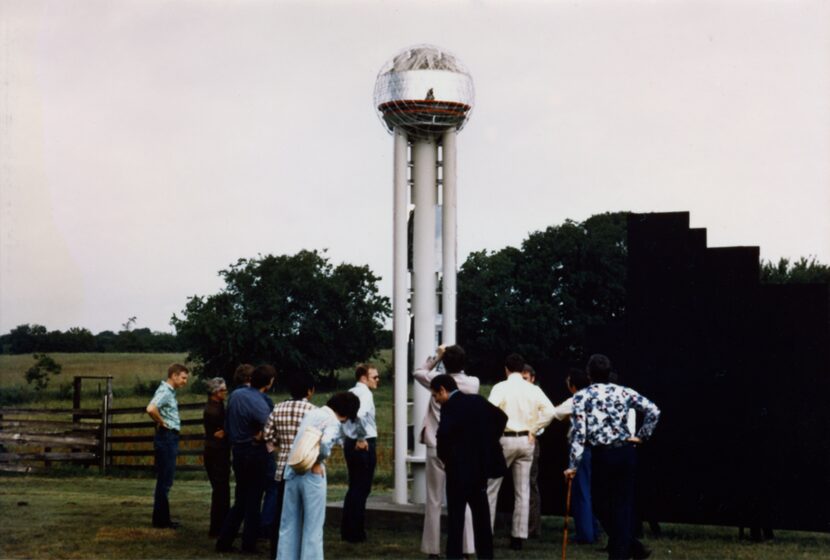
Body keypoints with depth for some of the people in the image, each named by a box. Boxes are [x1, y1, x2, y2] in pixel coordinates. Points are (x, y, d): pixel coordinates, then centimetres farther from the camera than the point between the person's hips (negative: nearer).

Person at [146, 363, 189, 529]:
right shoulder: (164, 391, -16)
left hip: (170, 438, 10)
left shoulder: (170, 391, 15)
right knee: (164, 480, -5)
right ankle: (160, 520, -1)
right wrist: (161, 422, -18)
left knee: (166, 479, 13)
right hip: (166, 437, -10)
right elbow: (151, 409, -33)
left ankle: (163, 518, 19)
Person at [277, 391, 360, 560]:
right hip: (311, 475, -6)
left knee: (289, 525, 13)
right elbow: (325, 442, -26)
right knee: (313, 527, 3)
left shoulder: (311, 413, 14)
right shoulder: (333, 421, -9)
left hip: (292, 471, 7)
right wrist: (318, 462, -10)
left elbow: (299, 440, 15)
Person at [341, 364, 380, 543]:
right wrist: (362, 438, -20)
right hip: (364, 446, -9)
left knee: (354, 487, 17)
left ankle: (347, 530, 22)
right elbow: (360, 415, -32)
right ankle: (355, 533, 3)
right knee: (361, 489, -1)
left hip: (350, 444, 9)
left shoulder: (350, 393, 13)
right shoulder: (364, 393, -14)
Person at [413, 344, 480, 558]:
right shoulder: (473, 383, -2)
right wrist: (455, 359, 19)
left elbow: (418, 372, 16)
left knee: (434, 501, 5)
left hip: (437, 448, -1)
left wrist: (436, 357, 17)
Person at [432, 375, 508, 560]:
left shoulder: (450, 406, -14)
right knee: (481, 515, 14)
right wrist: (488, 443, 14)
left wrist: (444, 458, -11)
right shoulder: (478, 400, 8)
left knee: (456, 517, 0)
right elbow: (501, 417, 14)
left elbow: (443, 434, -28)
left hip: (460, 468, -7)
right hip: (481, 465, 7)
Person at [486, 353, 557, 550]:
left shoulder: (501, 387, -9)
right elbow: (550, 411, -6)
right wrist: (533, 430, 1)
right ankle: (518, 537, 9)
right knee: (522, 491, 8)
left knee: (491, 488, 7)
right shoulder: (534, 389, 2)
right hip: (526, 441, 4)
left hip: (505, 439, -4)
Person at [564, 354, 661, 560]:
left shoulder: (581, 396, -2)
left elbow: (578, 433, -8)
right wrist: (641, 436, 7)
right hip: (627, 452, 3)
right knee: (623, 504, 8)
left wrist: (573, 465, -5)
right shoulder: (624, 392, 6)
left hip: (602, 455, -3)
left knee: (602, 505, 12)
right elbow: (653, 411, -3)